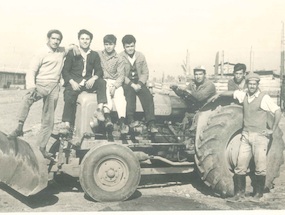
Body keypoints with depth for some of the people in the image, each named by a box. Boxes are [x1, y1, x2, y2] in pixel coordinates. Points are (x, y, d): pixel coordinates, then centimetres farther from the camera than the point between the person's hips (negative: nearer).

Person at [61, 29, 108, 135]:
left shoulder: (94, 55, 15)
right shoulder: (71, 53, 9)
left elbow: (99, 71, 8)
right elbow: (65, 71, 4)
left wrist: (93, 79, -16)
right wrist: (72, 82, -14)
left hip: (88, 82, 2)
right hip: (74, 82, -2)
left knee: (102, 82, -27)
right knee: (69, 97, -30)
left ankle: (99, 109, -33)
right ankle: (67, 124, -27)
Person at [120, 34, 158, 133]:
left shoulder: (141, 56, 11)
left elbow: (145, 73, 7)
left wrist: (139, 84, -12)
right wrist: (132, 84, -19)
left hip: (139, 82, 3)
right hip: (126, 83, -2)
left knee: (148, 95, -26)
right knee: (130, 91, -36)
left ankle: (151, 123, -34)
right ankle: (130, 119, -38)